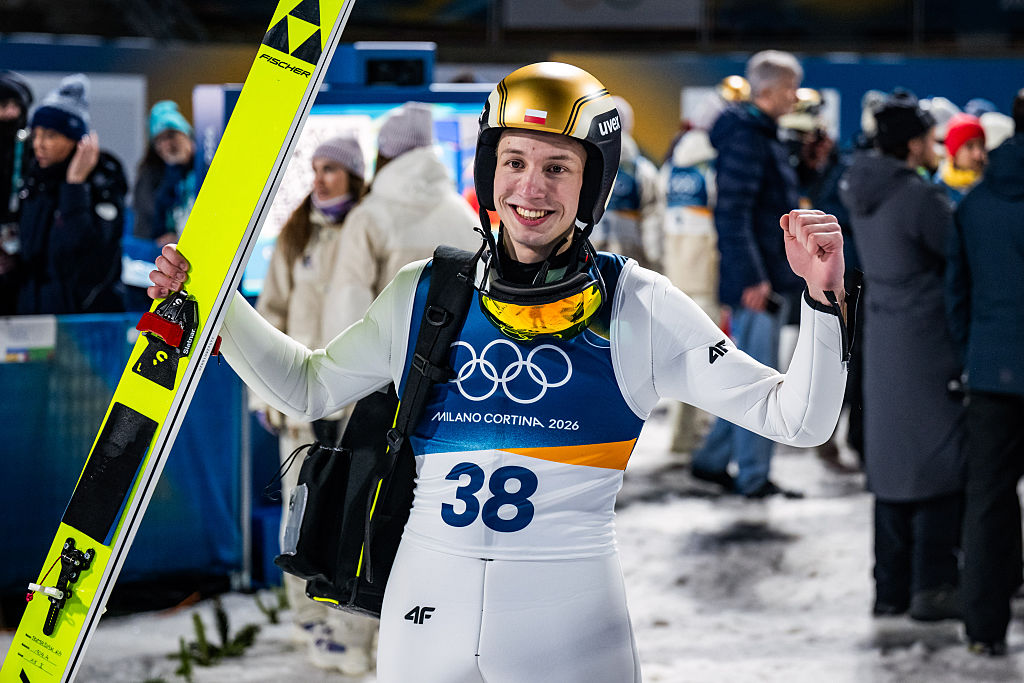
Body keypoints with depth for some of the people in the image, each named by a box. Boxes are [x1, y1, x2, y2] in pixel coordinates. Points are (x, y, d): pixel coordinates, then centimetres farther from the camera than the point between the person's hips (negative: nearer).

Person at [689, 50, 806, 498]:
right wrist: (752, 279, -24)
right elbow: (731, 215, -22)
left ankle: (712, 459, 24)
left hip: (772, 280, 10)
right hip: (755, 281, -10)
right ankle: (754, 477, 0)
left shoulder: (764, 137, 17)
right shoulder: (745, 139, -15)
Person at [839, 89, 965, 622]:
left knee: (892, 464, 12)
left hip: (882, 339, 8)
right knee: (940, 463, -1)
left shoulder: (864, 190, 7)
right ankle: (932, 587, 0)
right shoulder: (918, 197, -19)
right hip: (929, 342, -8)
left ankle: (891, 586, 16)